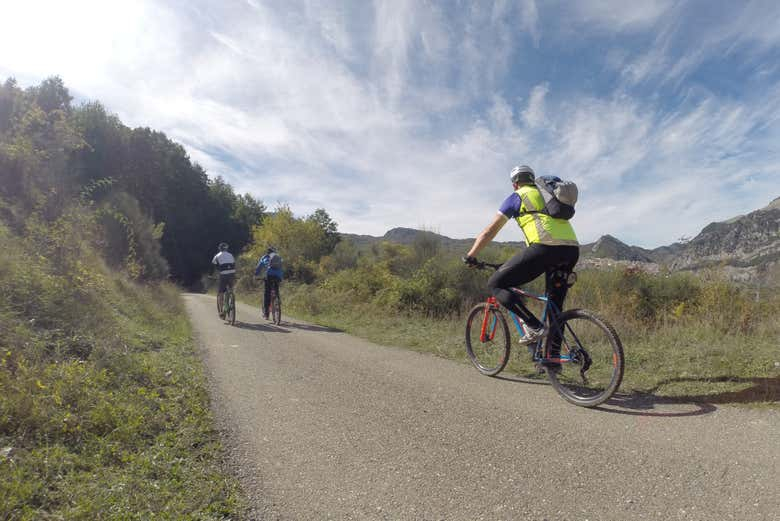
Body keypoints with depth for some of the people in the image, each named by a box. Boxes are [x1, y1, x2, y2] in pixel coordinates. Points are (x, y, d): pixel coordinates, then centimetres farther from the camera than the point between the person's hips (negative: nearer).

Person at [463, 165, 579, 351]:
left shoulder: (516, 197, 15)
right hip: (572, 249, 7)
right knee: (555, 305, 21)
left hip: (545, 247, -7)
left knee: (496, 284, 1)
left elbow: (490, 231, 13)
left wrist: (470, 257, 21)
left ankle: (535, 327, -7)